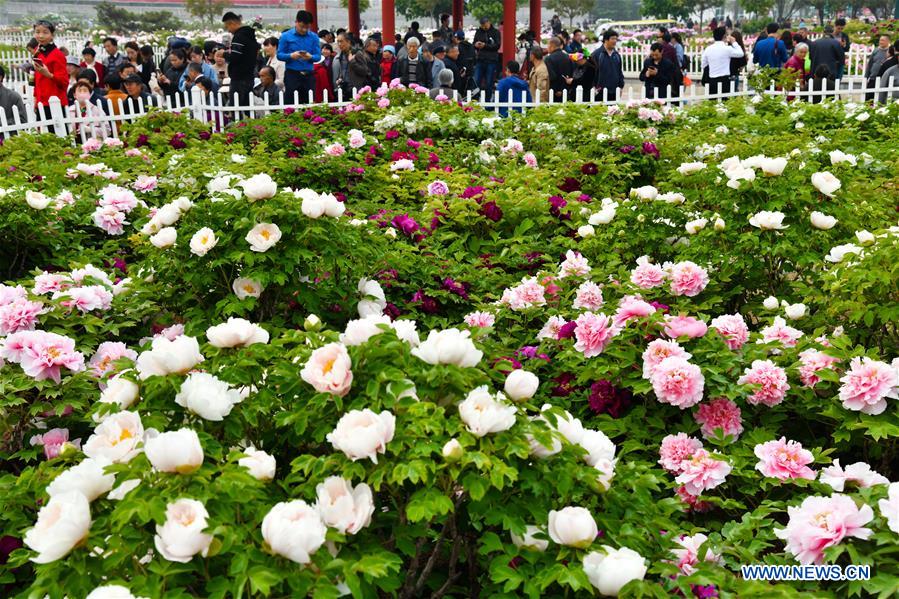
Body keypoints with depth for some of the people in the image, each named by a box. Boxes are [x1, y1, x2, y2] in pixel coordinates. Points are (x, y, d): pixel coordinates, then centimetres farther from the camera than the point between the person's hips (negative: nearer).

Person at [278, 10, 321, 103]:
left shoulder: (314, 37, 8)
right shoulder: (286, 36, 2)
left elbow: (318, 56, 5)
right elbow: (279, 55, 0)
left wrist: (310, 57, -17)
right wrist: (291, 56, -19)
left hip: (309, 75, 2)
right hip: (292, 74, -2)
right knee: (291, 102, -5)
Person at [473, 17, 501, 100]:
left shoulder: (496, 32, 1)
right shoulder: (478, 32, 11)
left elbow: (497, 46, -8)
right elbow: (474, 44, 15)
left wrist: (485, 45, -17)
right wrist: (476, 45, -9)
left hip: (491, 61, -3)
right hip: (480, 60, 3)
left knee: (489, 84, 1)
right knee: (476, 82, -2)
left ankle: (487, 102, 10)